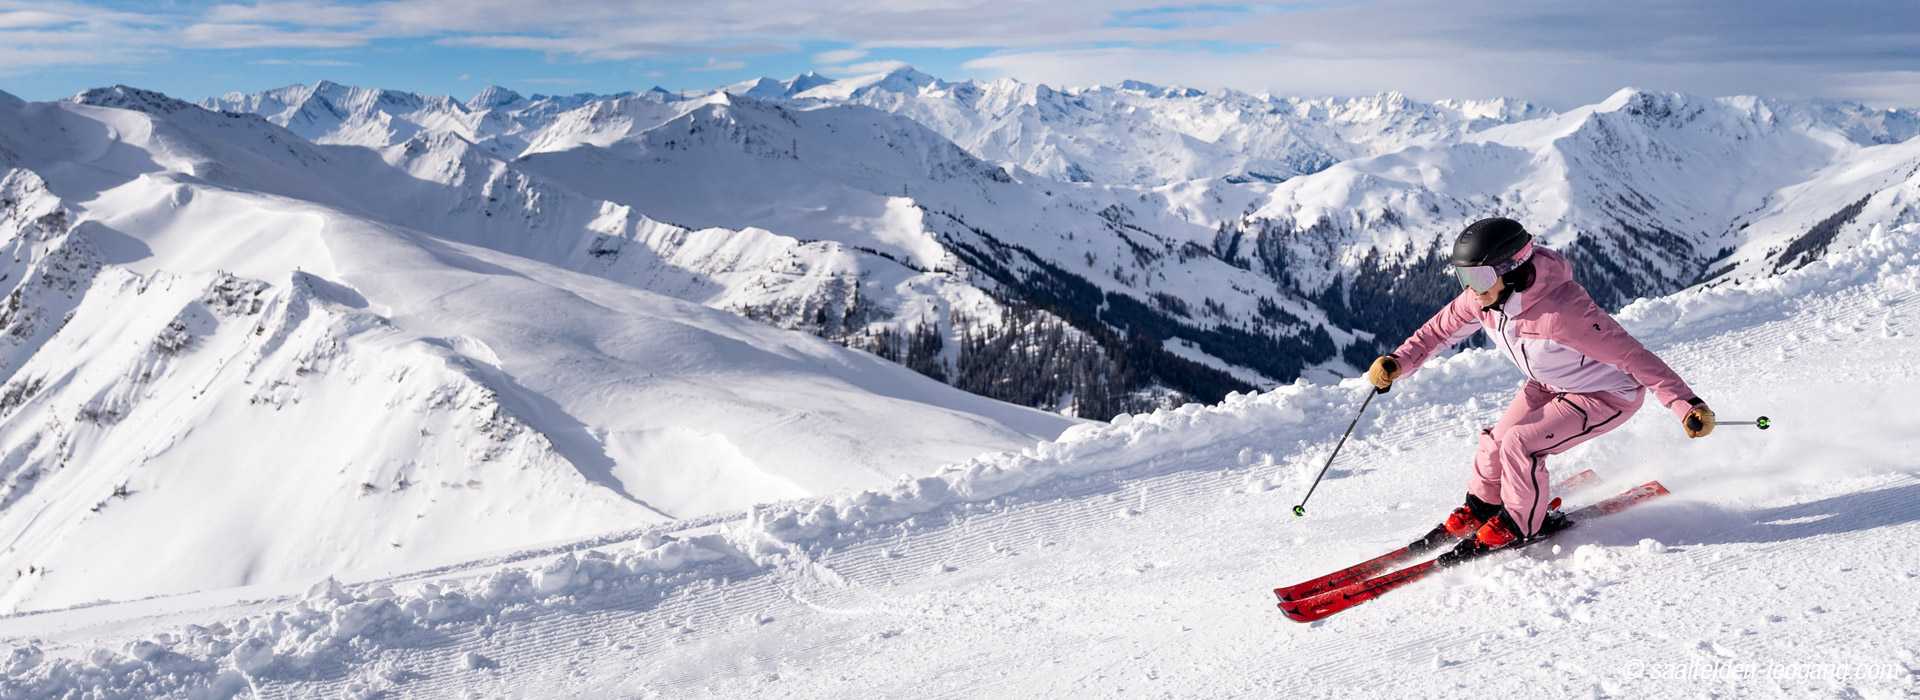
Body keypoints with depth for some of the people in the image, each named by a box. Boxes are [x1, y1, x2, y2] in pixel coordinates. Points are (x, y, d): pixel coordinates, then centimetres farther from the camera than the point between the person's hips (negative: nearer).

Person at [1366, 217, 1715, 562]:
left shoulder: (1561, 310, -40)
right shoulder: (1481, 298, -18)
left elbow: (1631, 355, -35)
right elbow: (1440, 328, -2)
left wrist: (1686, 404, -37)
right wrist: (1397, 363, -16)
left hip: (1607, 395, -7)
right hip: (1550, 385, 7)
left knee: (1520, 444, -19)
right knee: (1496, 442, 1)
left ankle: (1520, 524, 5)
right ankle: (1480, 509, 28)